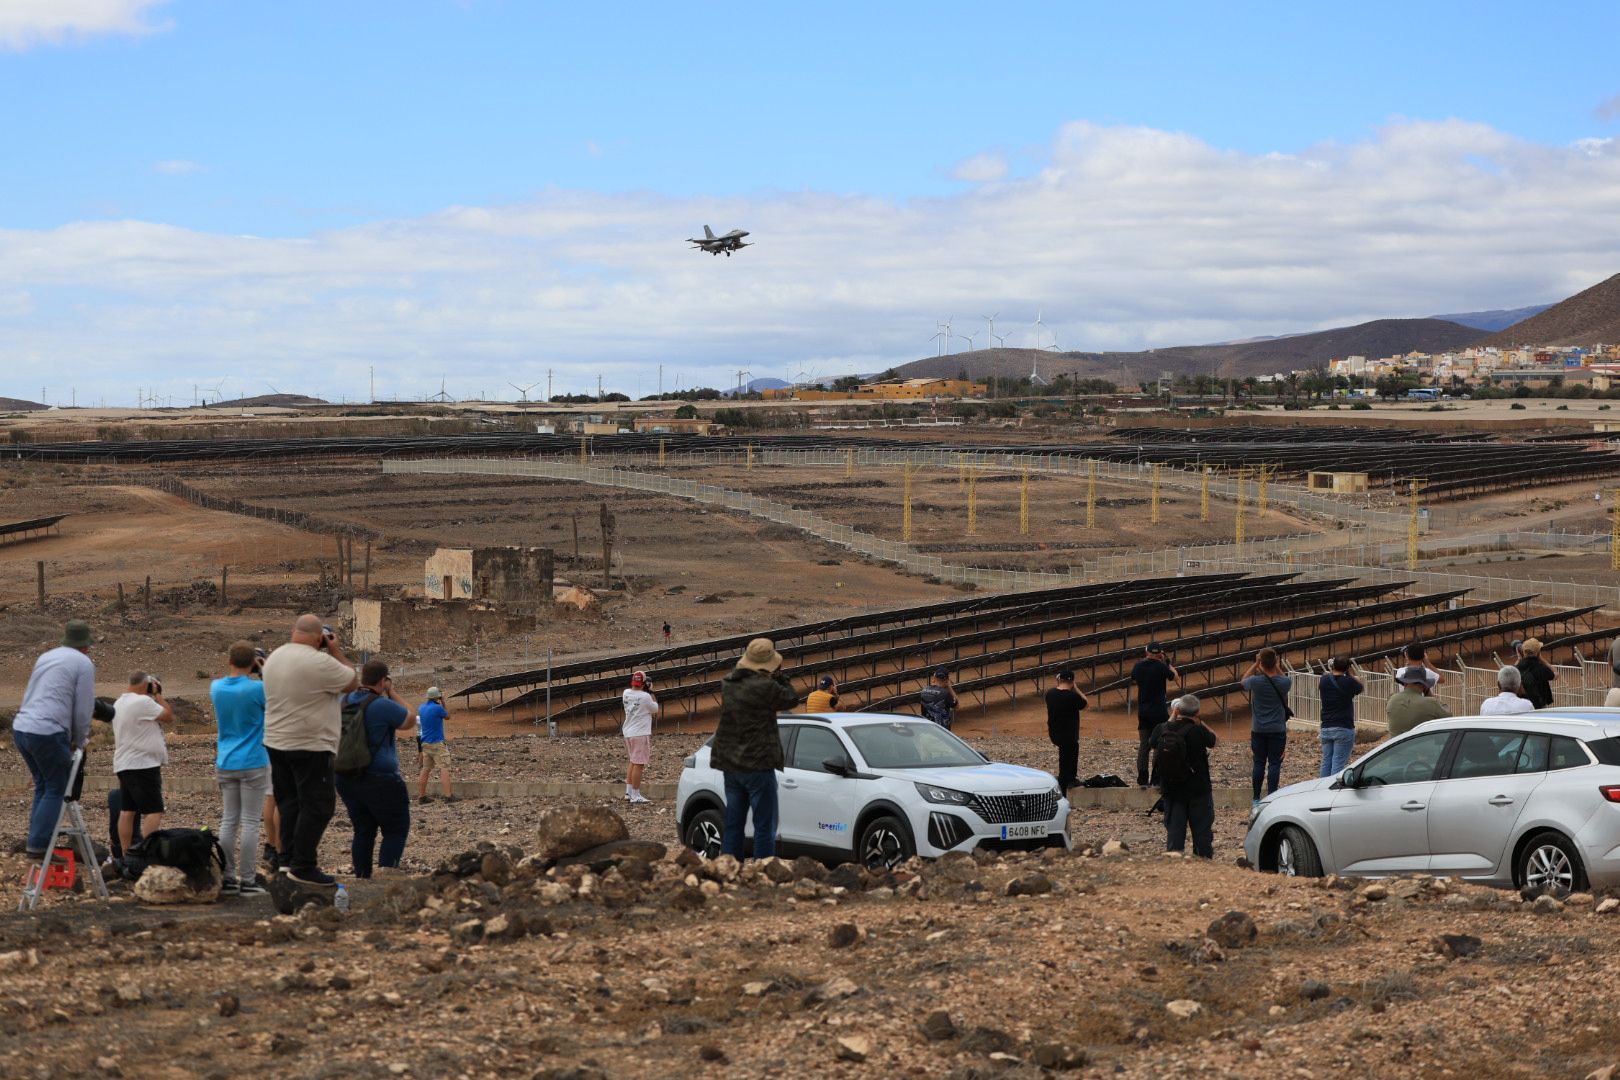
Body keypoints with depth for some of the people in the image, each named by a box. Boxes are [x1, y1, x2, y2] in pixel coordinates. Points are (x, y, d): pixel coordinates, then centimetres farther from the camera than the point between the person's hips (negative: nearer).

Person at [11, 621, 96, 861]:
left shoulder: (45, 656, 19)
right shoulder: (84, 664, -2)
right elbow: (84, 709, -4)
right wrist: (79, 741, 13)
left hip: (21, 727, 7)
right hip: (48, 733, -7)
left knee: (43, 785, 20)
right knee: (56, 789, 3)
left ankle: (36, 839, 19)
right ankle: (38, 845, -3)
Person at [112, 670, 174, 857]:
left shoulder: (119, 703, 14)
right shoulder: (142, 701, -16)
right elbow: (169, 717, -13)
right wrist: (157, 694, -2)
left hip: (124, 765, 10)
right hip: (143, 765, -10)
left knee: (127, 810, 8)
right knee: (154, 812, -13)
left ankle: (126, 855, 9)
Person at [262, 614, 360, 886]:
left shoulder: (274, 658, 7)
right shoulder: (320, 663, -19)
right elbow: (353, 682, -7)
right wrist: (337, 651, 1)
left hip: (277, 742, 8)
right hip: (310, 746, -8)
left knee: (289, 802, 16)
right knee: (317, 806, -2)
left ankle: (288, 857, 19)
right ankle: (303, 866, -3)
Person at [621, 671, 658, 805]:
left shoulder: (626, 693, 4)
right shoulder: (645, 697, -18)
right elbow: (655, 709, -2)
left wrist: (647, 692, 12)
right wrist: (650, 692, 2)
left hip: (628, 733, 8)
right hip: (640, 734, -8)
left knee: (633, 763, 19)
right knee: (638, 764, -4)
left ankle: (629, 793, 22)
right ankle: (635, 796, -3)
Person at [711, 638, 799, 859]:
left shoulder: (728, 683, 5)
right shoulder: (765, 687, -17)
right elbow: (791, 699, -4)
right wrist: (779, 676, 6)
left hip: (730, 765, 7)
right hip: (758, 764, -7)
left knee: (733, 824, 13)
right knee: (764, 826, -2)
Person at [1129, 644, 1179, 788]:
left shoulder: (1139, 666, 1)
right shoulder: (1161, 667, -12)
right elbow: (1176, 678, 2)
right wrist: (1168, 664, 11)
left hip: (1142, 712, 4)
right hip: (1159, 711, -4)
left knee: (1143, 745, 7)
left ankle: (1142, 780, 3)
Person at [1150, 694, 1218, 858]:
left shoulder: (1162, 729, -9)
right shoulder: (1198, 730, -18)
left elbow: (1152, 741, 13)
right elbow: (1212, 741, 0)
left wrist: (1171, 718, 11)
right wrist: (1198, 721, 0)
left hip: (1171, 790, 3)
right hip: (1198, 789, -3)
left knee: (1174, 829, 9)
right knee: (1202, 829, 10)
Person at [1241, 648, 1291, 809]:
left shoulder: (1256, 681, -13)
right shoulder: (1284, 683, -11)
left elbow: (1244, 680, 10)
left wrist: (1255, 664, 8)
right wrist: (1277, 667, 9)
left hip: (1258, 730, 1)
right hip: (1278, 729, -1)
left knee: (1259, 763, 9)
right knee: (1274, 764, 3)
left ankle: (1256, 799, 13)